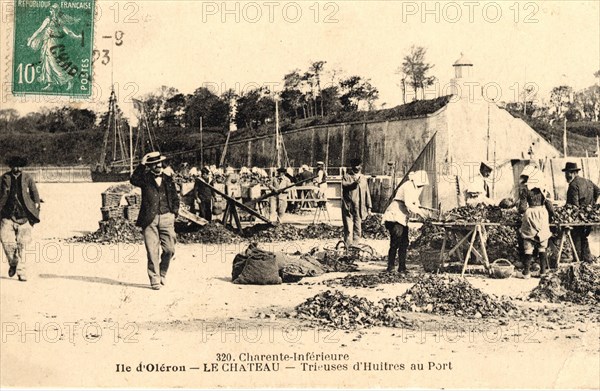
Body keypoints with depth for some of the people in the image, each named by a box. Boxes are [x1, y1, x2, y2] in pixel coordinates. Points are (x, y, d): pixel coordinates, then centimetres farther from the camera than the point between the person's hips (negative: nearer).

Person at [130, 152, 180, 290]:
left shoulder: (168, 180, 15)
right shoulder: (145, 178, 4)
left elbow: (175, 198, 21)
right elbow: (134, 180, -18)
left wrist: (174, 212, 8)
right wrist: (142, 165, -16)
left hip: (166, 218, 3)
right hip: (149, 219, -3)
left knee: (169, 250, -1)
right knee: (152, 252, -4)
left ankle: (162, 273, 23)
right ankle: (154, 280, 4)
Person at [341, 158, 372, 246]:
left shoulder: (363, 178, 16)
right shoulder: (346, 176, 4)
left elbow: (367, 193, 18)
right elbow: (344, 185, -15)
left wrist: (368, 207, 15)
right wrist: (354, 183, -31)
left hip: (359, 208, 4)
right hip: (348, 208, -4)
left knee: (358, 230, 6)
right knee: (348, 230, -7)